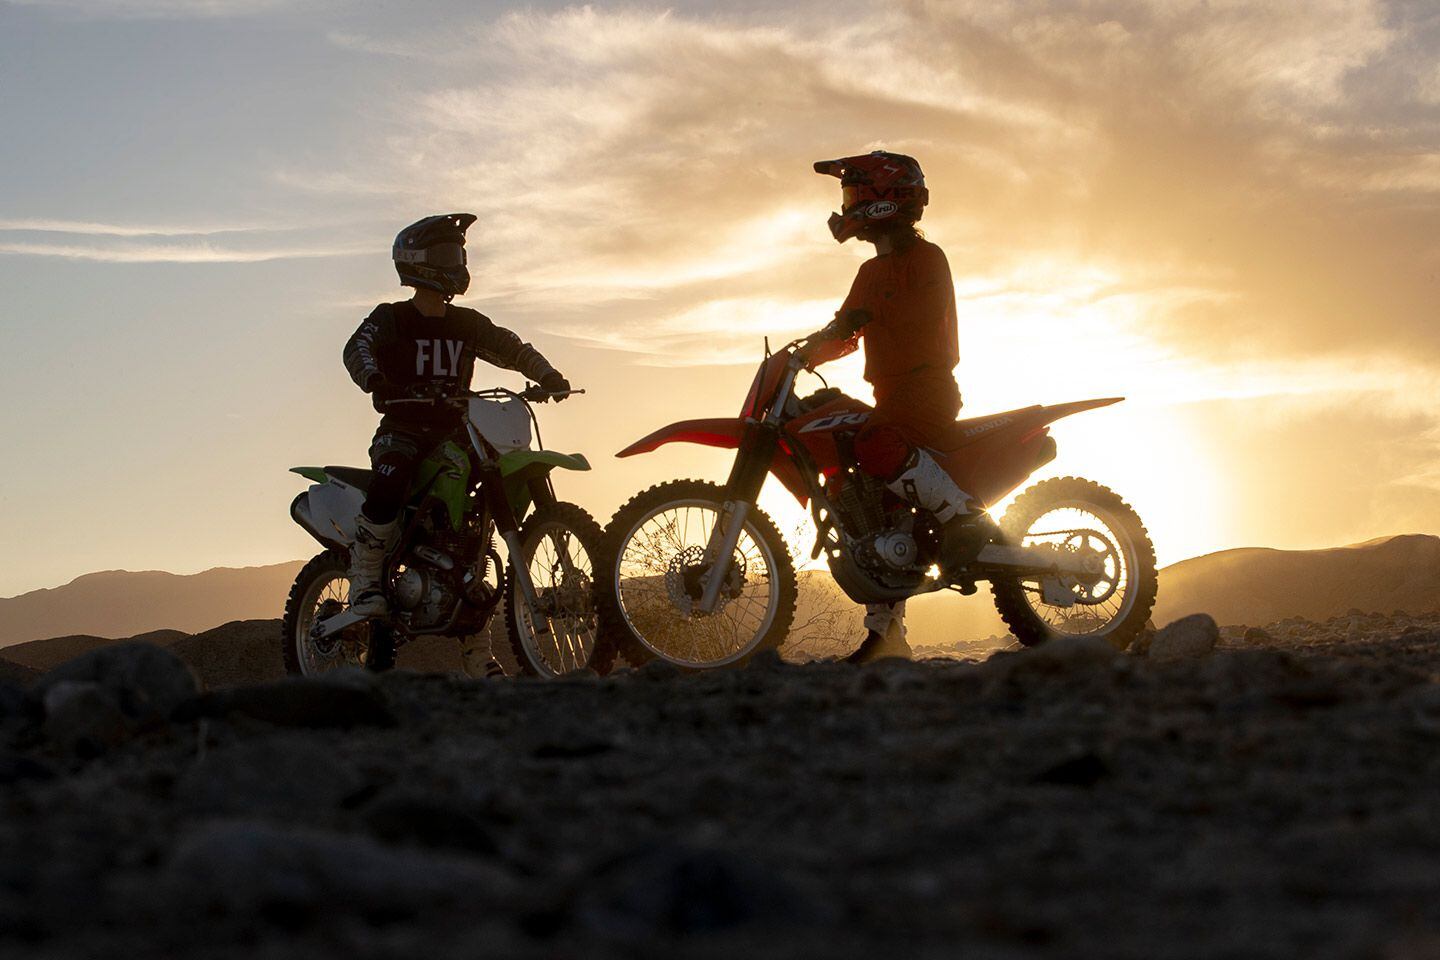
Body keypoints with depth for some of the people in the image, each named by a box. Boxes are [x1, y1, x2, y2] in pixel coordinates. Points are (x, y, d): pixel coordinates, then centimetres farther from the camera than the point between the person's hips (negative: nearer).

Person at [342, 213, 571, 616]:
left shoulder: (468, 324, 13)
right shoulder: (390, 319, -1)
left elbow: (512, 348, 7)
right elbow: (357, 347, -18)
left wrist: (546, 374, -13)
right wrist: (375, 381, -41)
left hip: (454, 430, 5)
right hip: (403, 429, -5)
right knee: (389, 485, -35)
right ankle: (364, 582, -21)